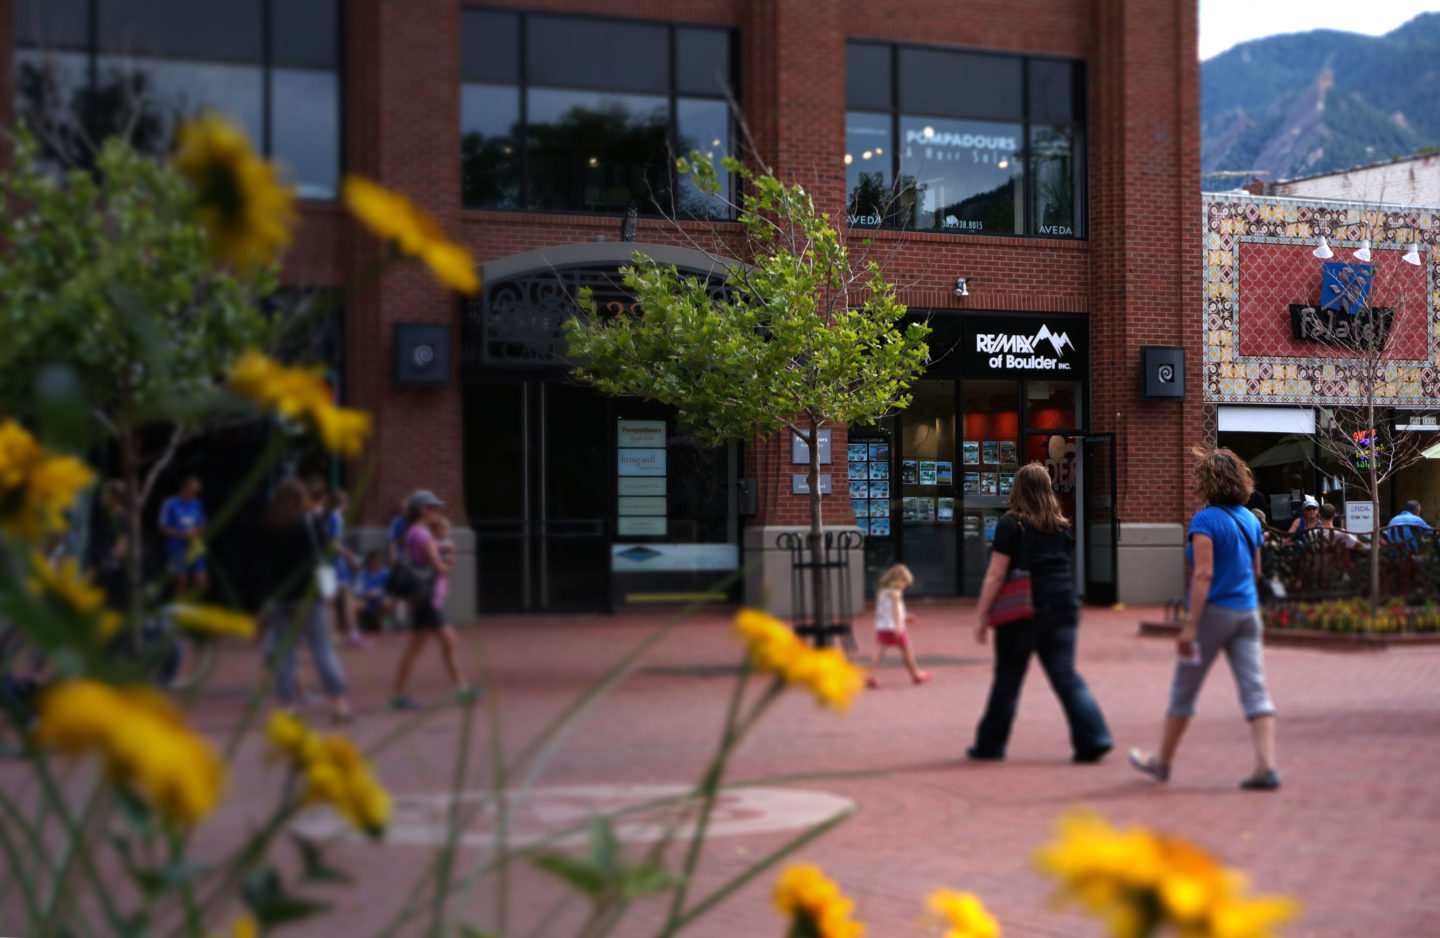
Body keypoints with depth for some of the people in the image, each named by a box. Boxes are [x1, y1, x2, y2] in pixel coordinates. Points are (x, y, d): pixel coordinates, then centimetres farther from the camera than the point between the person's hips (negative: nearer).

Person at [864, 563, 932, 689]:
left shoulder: (881, 592, 14)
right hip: (894, 628, -6)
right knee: (907, 653, 11)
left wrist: (903, 618, 29)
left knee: (879, 654, -1)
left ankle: (873, 676, -18)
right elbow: (895, 609, -22)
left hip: (881, 628, 6)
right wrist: (898, 626, -31)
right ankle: (916, 675, 25)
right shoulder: (895, 593, -10)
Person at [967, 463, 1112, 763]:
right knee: (1066, 675, 4)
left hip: (1023, 611, -4)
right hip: (1062, 608, 4)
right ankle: (1094, 738, -8)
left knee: (1007, 679, 7)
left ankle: (990, 744, 18)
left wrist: (983, 616, -7)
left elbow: (996, 575, -11)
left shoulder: (1010, 525, -8)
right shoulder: (1061, 526, 8)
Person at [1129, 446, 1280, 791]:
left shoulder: (1205, 520, -12)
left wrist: (1190, 624, -21)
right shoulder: (1250, 520, 9)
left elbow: (1204, 574, -20)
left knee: (1183, 690, 9)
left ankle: (1162, 762, 23)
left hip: (1214, 611, -6)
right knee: (1255, 689, 0)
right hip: (1247, 612, 6)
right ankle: (1266, 766, -12)